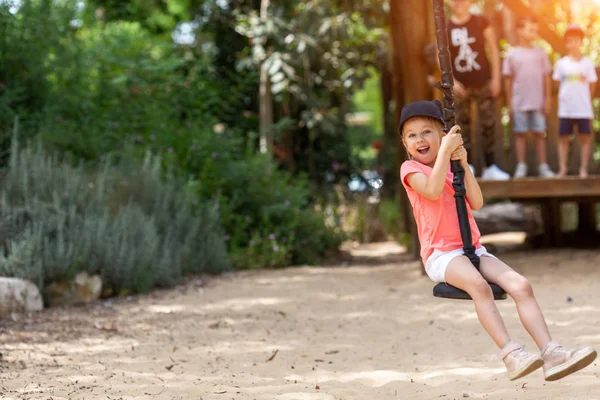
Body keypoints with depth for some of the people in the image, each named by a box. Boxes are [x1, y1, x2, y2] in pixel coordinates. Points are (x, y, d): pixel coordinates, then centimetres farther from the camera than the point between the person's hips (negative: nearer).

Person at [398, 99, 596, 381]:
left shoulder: (453, 168, 20)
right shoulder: (410, 168, 2)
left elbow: (476, 203, 5)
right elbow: (432, 190, -20)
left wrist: (463, 164, -3)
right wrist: (445, 151, -19)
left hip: (472, 249, 6)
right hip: (440, 253, -6)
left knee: (520, 285, -16)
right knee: (478, 284, -37)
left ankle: (551, 354, -24)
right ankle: (510, 353, -42)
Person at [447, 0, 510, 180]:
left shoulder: (481, 22, 0)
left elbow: (494, 50, 1)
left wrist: (496, 78, -6)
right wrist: (451, 81, -10)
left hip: (482, 83, -1)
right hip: (460, 86, 1)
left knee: (488, 125, -3)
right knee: (463, 126, 3)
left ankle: (490, 167, 0)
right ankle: (467, 167, 8)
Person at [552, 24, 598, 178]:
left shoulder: (587, 63, 2)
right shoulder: (561, 64, 3)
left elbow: (592, 85, 7)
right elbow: (558, 82, 11)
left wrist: (584, 100, 9)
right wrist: (568, 95, 9)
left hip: (584, 108, 0)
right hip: (565, 108, 0)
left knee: (585, 137, 0)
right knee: (563, 138, 1)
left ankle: (583, 169, 5)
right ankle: (562, 169, 6)